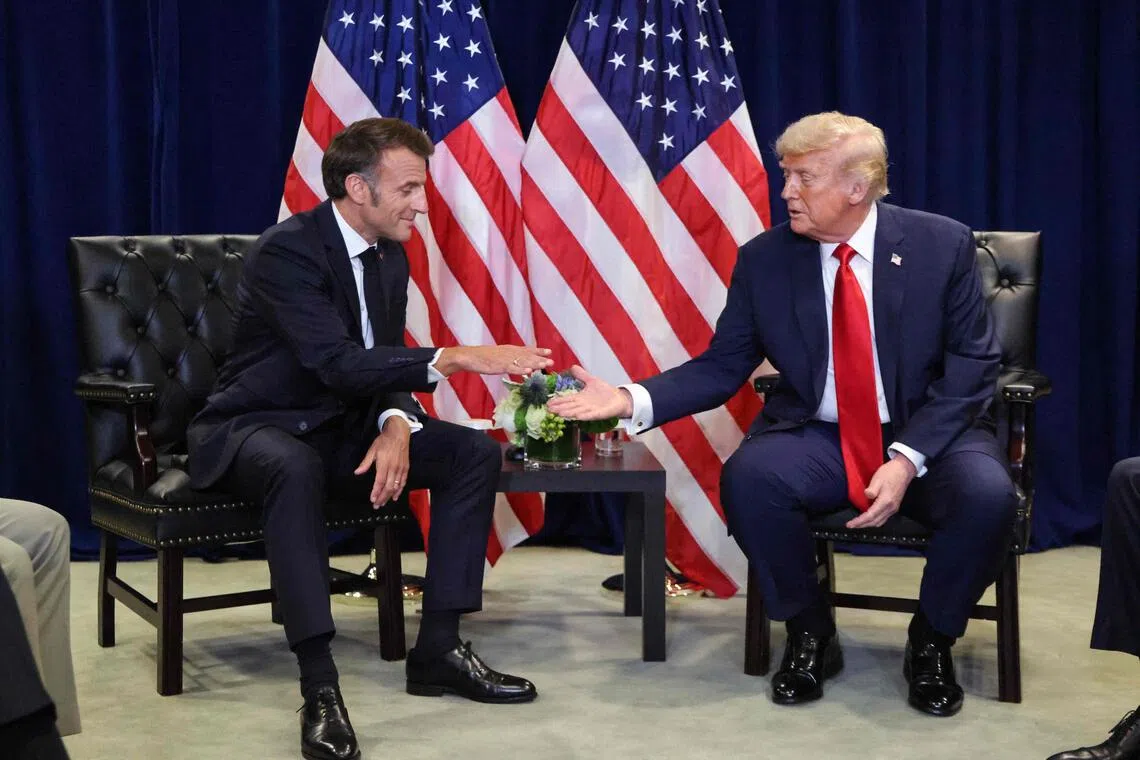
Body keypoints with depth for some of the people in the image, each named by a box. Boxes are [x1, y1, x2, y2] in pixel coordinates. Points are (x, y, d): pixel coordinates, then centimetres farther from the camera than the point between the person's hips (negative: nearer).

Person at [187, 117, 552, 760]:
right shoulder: (287, 250, -22)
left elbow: (385, 363, 5)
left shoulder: (391, 256, 3)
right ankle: (319, 685, -37)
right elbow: (340, 362, -33)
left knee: (477, 453, -8)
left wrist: (397, 425, -18)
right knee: (296, 469, -41)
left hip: (342, 428, 8)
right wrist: (456, 359, -40)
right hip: (256, 428, -7)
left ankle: (439, 647, -6)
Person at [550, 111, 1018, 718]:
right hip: (816, 439, 1)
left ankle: (931, 642, -2)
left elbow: (973, 368, -7)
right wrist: (633, 400, -18)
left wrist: (907, 460, -21)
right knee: (748, 476, -30)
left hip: (928, 436, -1)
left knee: (987, 495, -32)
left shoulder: (942, 245, -6)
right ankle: (809, 636, -5)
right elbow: (721, 367, 0)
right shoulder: (764, 259, -2)